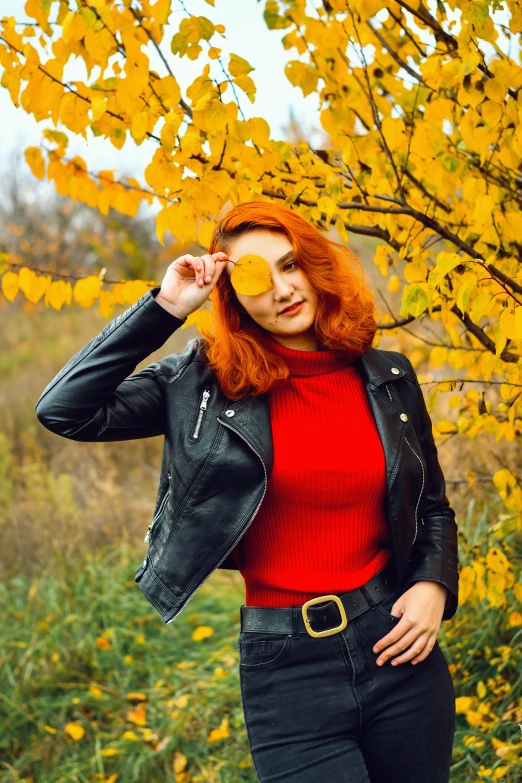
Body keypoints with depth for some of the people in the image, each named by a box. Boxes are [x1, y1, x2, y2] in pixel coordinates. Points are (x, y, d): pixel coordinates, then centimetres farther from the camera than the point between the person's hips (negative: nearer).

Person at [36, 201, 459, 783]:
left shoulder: (389, 379, 5)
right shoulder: (204, 382, -3)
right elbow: (65, 411, -12)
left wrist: (434, 586, -3)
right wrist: (165, 308, -12)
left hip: (397, 648, 3)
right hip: (286, 667, -3)